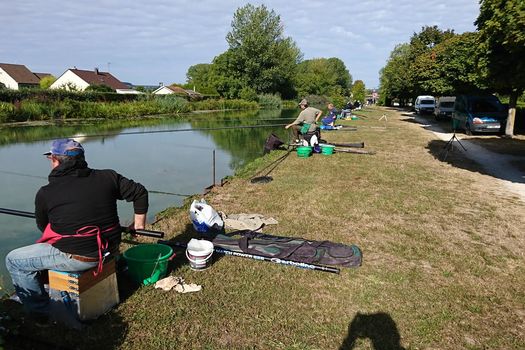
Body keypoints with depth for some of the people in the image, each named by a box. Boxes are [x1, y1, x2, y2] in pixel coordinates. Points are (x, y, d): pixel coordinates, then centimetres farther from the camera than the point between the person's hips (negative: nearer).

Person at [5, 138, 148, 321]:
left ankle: (41, 314, 19)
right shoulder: (107, 177, -2)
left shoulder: (45, 193, -9)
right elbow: (140, 192, 4)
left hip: (77, 257, -6)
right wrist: (139, 223, 16)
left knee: (14, 261, 14)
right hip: (109, 250, 6)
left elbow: (43, 227, 8)